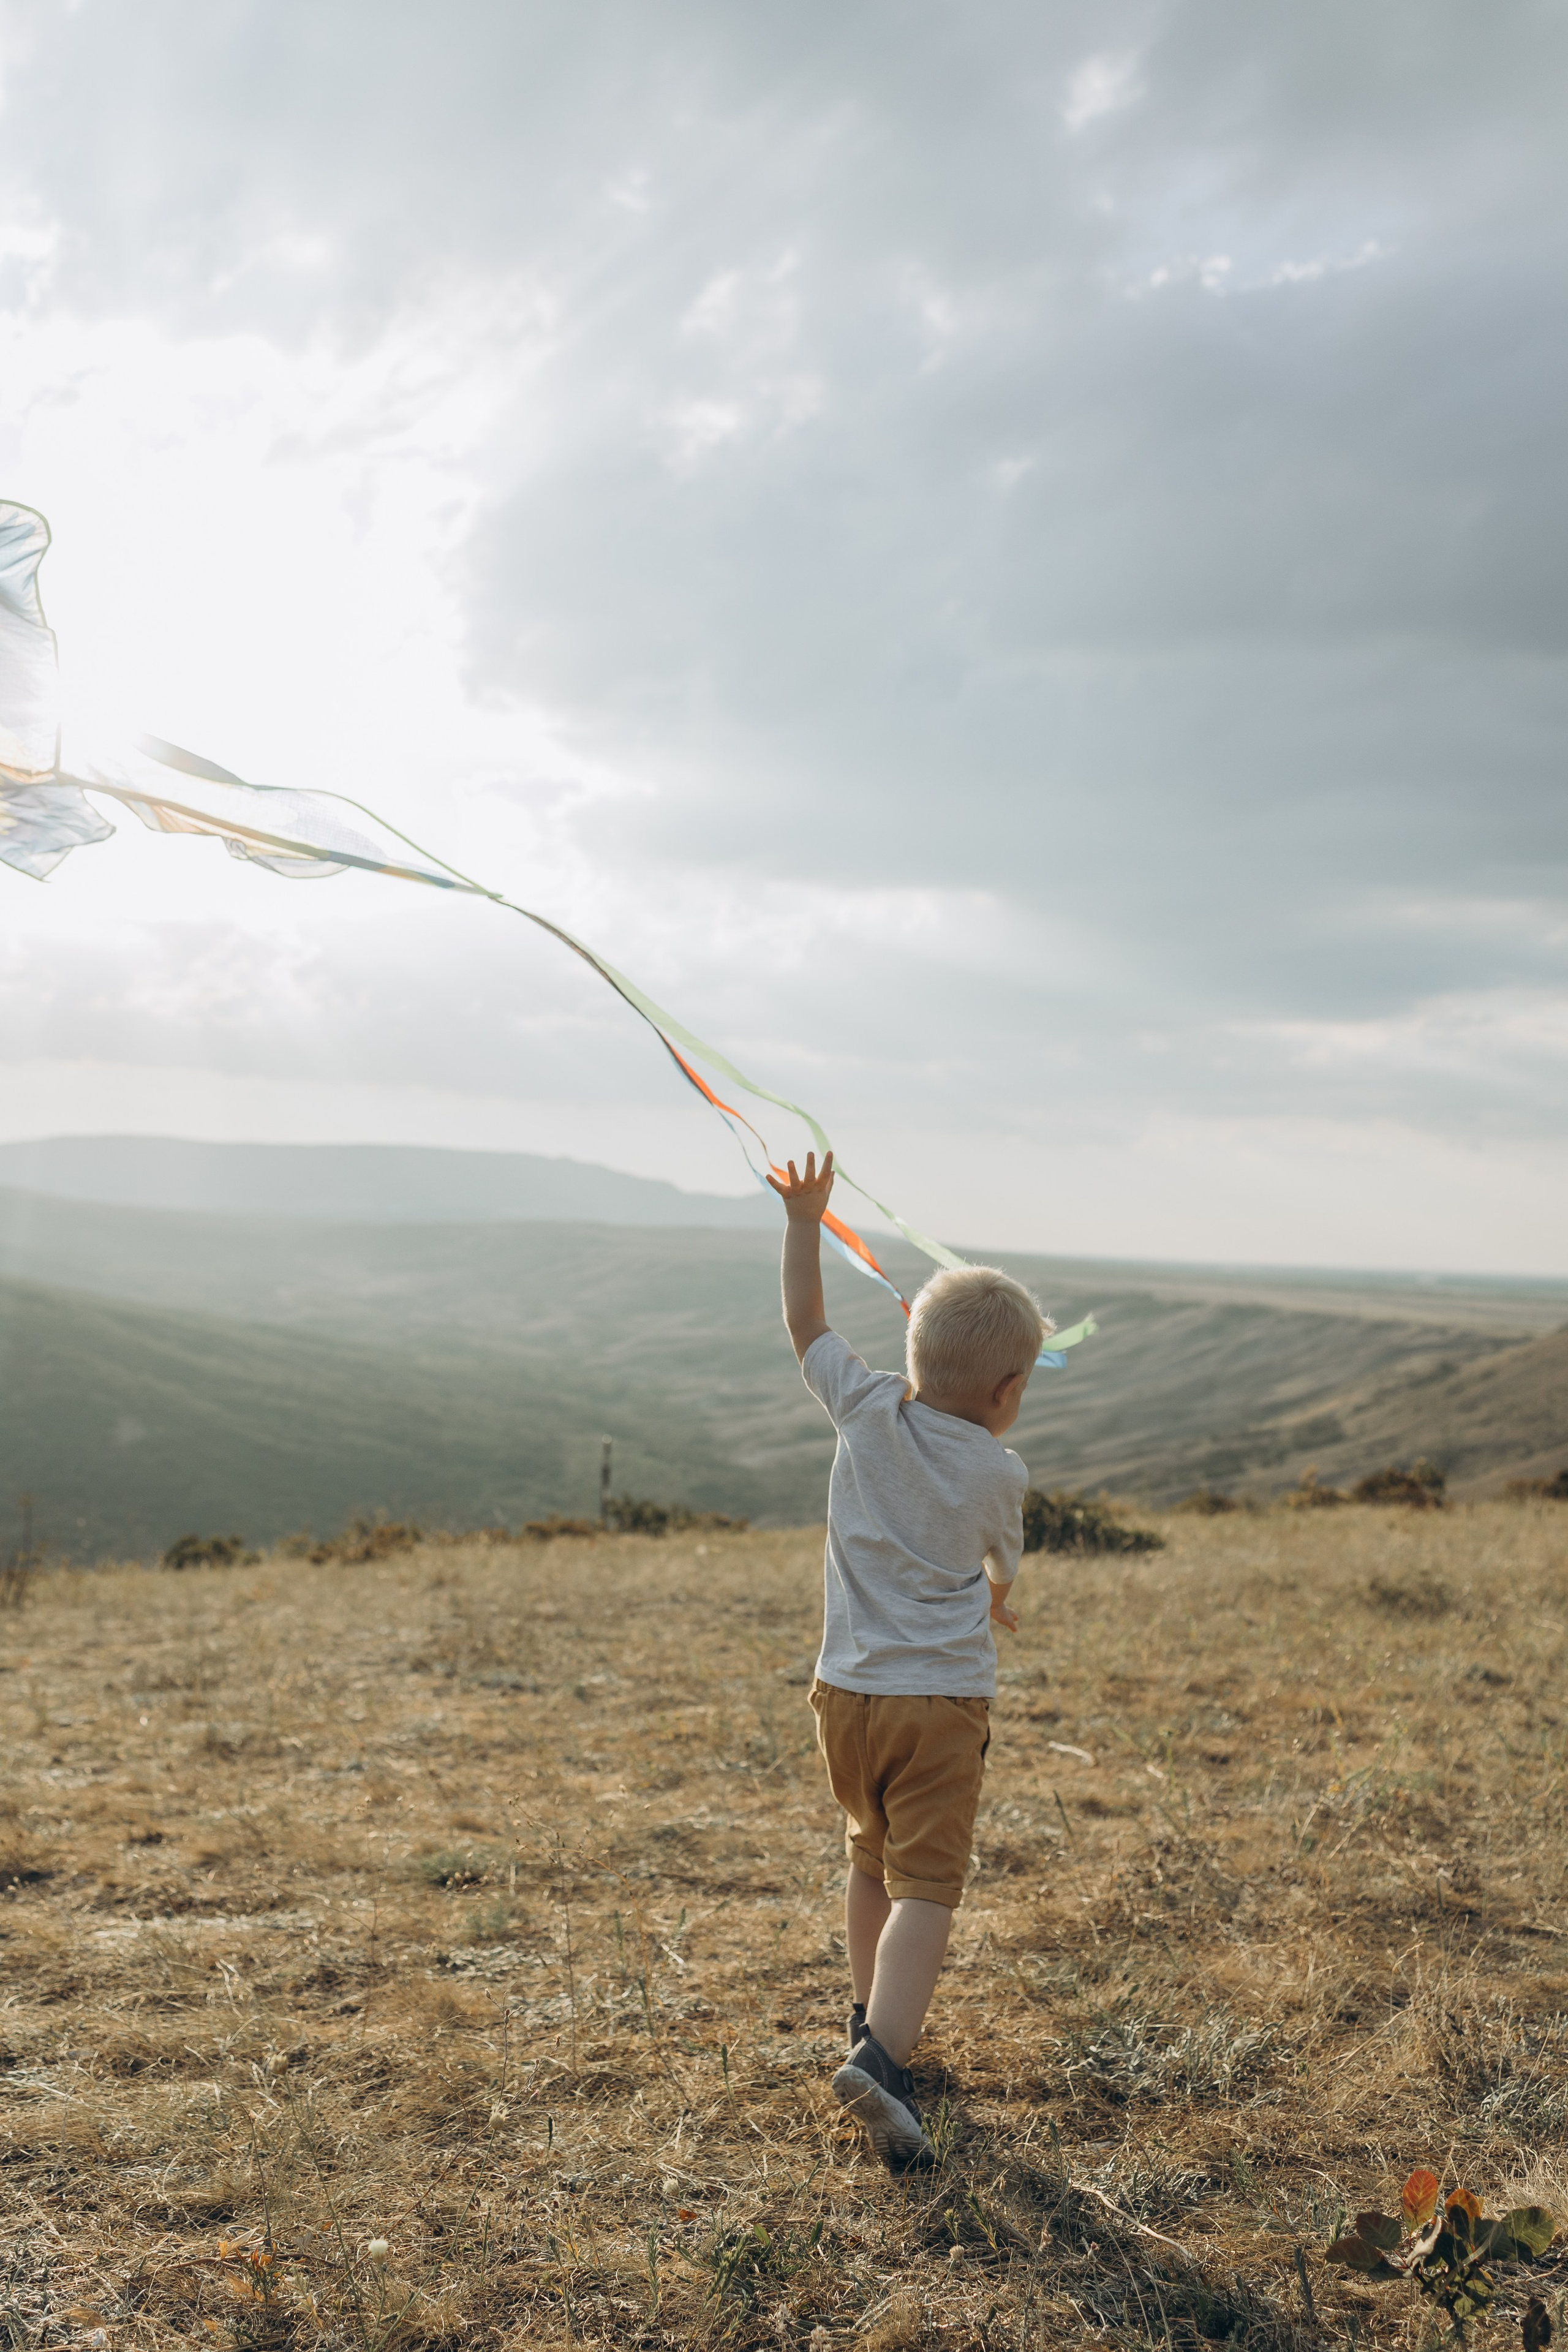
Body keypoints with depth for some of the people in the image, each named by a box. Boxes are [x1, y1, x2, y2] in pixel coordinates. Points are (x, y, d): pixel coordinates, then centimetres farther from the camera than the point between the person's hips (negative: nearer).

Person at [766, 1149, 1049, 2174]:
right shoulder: (998, 1474, -5)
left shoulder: (868, 1410, -3)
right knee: (925, 1886, -5)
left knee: (872, 1860, 23)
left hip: (848, 1692, 4)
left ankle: (875, 2020, 37)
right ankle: (882, 2056, -21)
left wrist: (804, 1223, 15)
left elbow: (806, 1322, 12)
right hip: (942, 1702, -4)